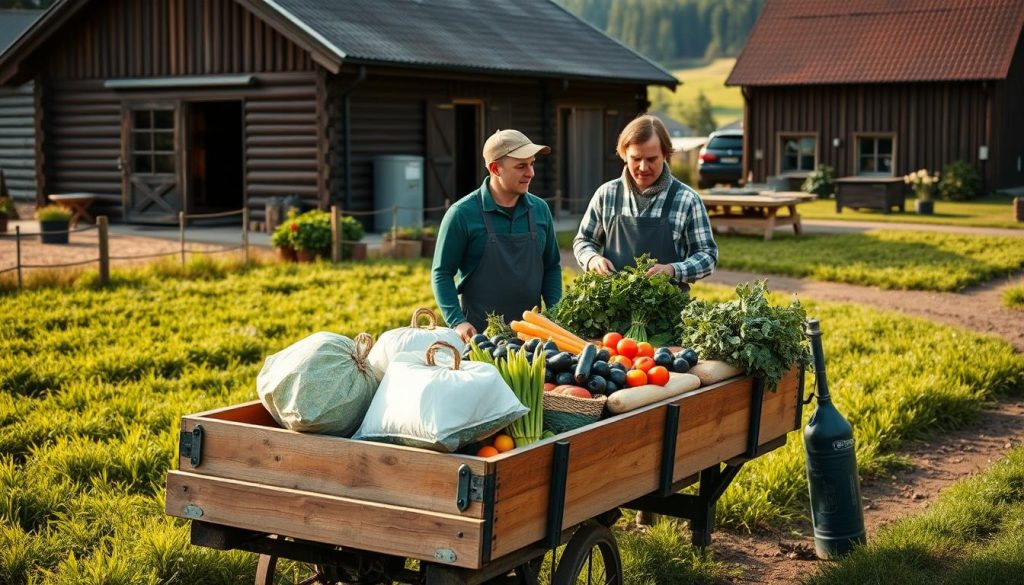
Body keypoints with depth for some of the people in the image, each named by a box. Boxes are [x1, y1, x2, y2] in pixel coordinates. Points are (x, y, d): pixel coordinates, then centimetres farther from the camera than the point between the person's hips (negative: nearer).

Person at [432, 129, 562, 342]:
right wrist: (457, 322, -17)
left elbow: (551, 267, 13)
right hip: (479, 334, -4)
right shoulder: (462, 214, -9)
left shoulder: (540, 209, 5)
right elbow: (442, 273, -6)